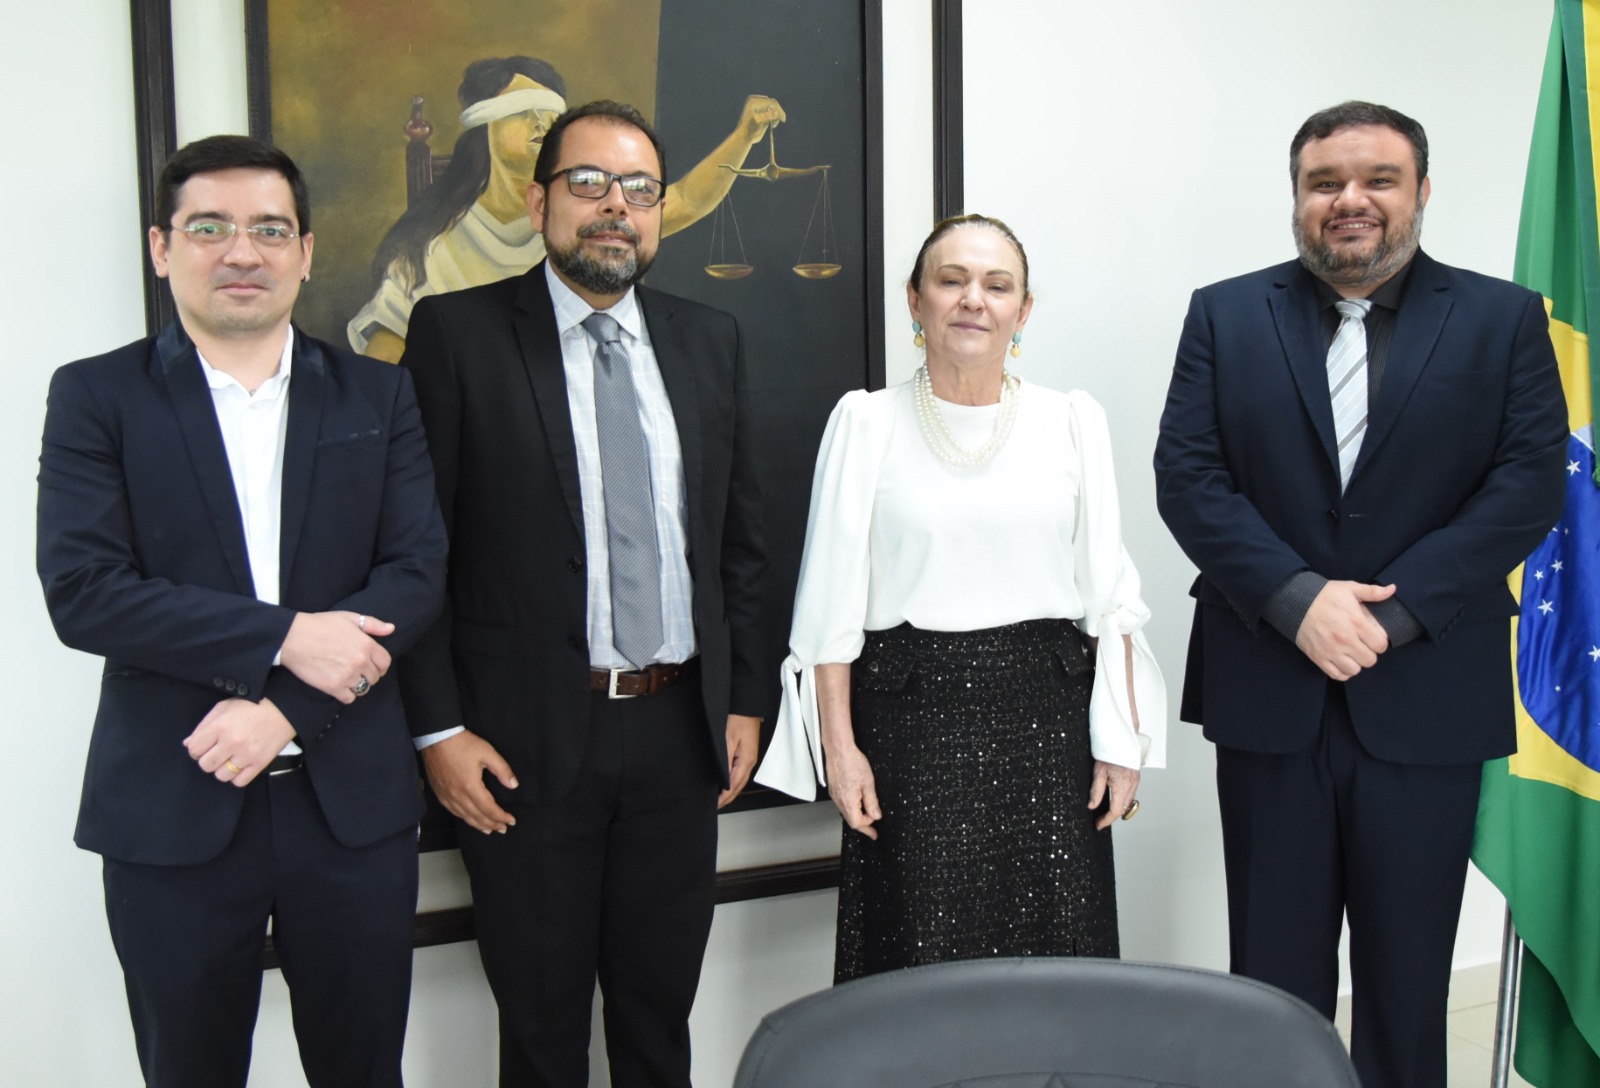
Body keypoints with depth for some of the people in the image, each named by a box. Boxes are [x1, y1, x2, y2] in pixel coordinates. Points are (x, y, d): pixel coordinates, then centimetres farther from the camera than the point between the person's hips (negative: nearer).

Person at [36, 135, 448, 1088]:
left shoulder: (379, 396, 5)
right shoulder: (97, 396, 0)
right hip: (173, 807, -1)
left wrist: (284, 706, -15)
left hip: (352, 799, 2)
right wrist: (283, 638, -18)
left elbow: (417, 573, -4)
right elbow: (82, 590, -11)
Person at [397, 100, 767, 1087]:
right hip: (529, 736, -3)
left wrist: (744, 699, 8)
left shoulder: (711, 340, 7)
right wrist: (439, 726, -10)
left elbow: (742, 536, 11)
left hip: (679, 728, 4)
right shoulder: (459, 332, -5)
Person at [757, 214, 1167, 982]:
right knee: (919, 964, 4)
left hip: (1047, 716, 2)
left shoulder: (1073, 421, 5)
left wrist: (1123, 738, 2)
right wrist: (838, 743, -3)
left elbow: (1109, 596, 6)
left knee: (1058, 952, 6)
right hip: (912, 719, -1)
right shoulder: (866, 422, 1)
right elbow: (833, 603, 1)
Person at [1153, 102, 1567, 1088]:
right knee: (1274, 968, 11)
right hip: (1269, 691, 1)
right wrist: (1298, 598, -16)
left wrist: (1391, 610, -15)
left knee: (1409, 974, 11)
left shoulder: (1504, 320, 4)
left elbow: (1531, 485, -5)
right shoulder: (1226, 316, 5)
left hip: (1428, 700, 0)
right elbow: (1187, 477, -3)